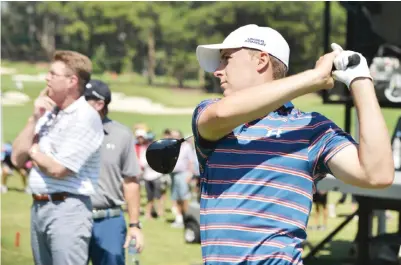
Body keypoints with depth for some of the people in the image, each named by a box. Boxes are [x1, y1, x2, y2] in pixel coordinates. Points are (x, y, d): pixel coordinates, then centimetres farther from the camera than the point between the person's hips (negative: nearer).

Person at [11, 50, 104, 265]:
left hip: (67, 209, -8)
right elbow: (17, 159, 10)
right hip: (38, 207, 8)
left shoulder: (85, 117, -11)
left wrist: (34, 151, 3)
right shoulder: (48, 114, 13)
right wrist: (34, 119, 0)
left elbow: (58, 169, -17)